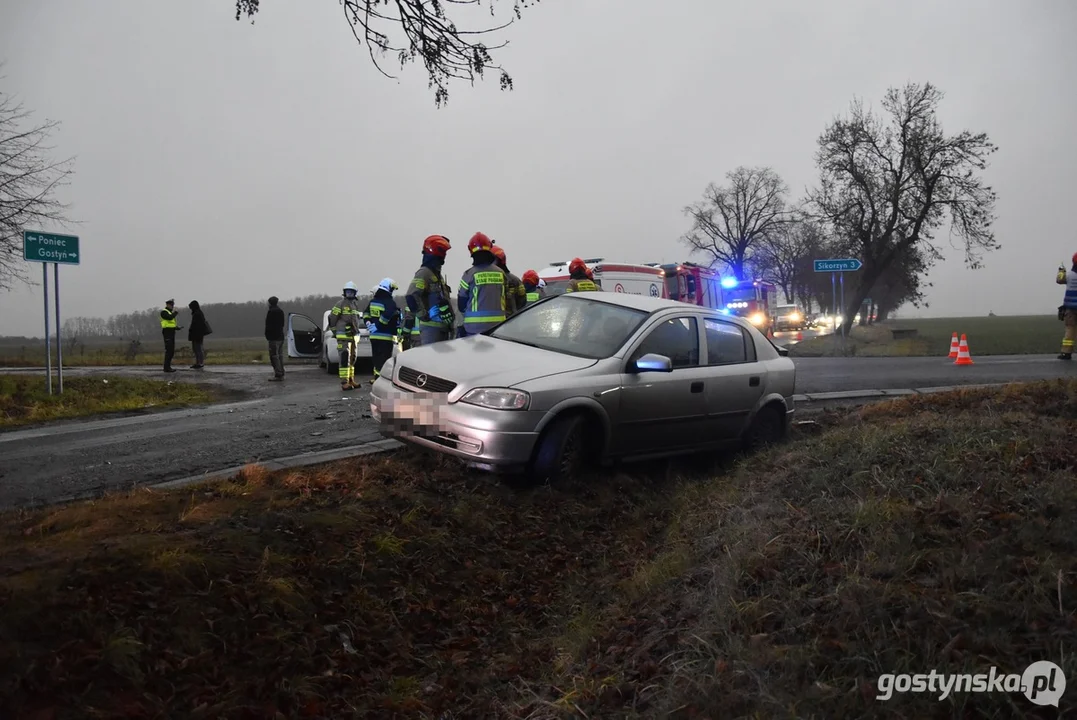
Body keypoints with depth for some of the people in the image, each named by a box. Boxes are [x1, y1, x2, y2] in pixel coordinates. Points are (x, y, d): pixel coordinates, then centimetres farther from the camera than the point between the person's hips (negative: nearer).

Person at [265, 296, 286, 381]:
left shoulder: (270, 311, -11)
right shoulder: (281, 311, 14)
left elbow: (268, 325, -13)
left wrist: (267, 335, -6)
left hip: (273, 337, -9)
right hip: (281, 336, 9)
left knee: (274, 356, -8)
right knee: (280, 356, 12)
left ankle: (278, 375, -12)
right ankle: (281, 374, 15)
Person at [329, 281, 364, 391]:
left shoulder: (356, 305, 16)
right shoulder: (341, 304, -7)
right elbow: (332, 318, -7)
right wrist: (334, 331, -2)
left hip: (353, 335, 8)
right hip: (343, 336, -8)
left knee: (352, 359, 14)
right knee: (345, 358, -13)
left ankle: (351, 380, 23)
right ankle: (344, 383, -15)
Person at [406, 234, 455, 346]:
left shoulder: (437, 274, 22)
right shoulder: (424, 273, -9)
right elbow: (411, 297, -23)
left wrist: (450, 318, 24)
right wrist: (424, 316, -21)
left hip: (442, 326, 10)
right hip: (431, 326, -10)